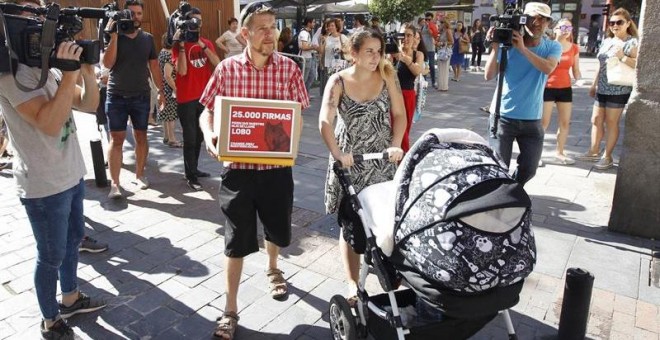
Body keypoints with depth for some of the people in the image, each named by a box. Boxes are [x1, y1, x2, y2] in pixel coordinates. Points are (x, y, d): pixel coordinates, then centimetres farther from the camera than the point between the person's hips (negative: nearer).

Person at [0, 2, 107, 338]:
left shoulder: (45, 69, 7)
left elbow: (89, 105, 8)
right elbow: (49, 122, -29)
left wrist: (87, 71, -9)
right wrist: (70, 73, -30)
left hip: (72, 174, 9)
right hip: (44, 185, -9)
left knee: (74, 238, 22)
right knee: (52, 255, 6)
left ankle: (70, 298, 42)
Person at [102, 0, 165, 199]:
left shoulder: (148, 39, 6)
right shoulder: (114, 35, -2)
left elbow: (154, 66, 10)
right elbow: (107, 64, -12)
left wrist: (161, 90, 4)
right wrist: (114, 36, -16)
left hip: (141, 96, 2)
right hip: (117, 96, -2)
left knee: (141, 136, 9)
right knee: (116, 139, -2)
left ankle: (139, 175, 22)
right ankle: (114, 183, -1)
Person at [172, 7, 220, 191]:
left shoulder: (207, 43, 9)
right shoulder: (179, 45, -5)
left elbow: (217, 64, -7)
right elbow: (182, 71, -17)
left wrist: (202, 45, -14)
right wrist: (181, 45, -19)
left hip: (204, 97, 5)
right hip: (186, 99, -5)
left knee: (199, 137, 14)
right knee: (190, 139, -3)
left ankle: (194, 169, 29)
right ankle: (190, 176, 4)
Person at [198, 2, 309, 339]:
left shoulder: (289, 68, -3)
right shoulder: (226, 68, -3)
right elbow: (208, 111, 3)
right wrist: (209, 135, -18)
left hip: (277, 167, 2)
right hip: (238, 167, -1)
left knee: (278, 229, 20)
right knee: (236, 240, 6)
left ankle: (272, 269, 55)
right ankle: (230, 309, 23)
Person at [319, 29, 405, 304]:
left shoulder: (387, 76, 1)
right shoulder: (338, 81, -7)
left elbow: (399, 114, 2)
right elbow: (325, 121, -17)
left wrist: (395, 146, -13)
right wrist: (336, 153, -30)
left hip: (383, 162, 2)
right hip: (350, 163, -1)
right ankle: (352, 284, 9)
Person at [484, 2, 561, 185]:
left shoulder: (553, 47, 1)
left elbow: (548, 68, -21)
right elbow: (489, 76, -12)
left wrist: (523, 48, -28)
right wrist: (495, 48, -21)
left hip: (532, 119, 3)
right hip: (503, 116, -2)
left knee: (529, 169, 11)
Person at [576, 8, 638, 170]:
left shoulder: (633, 42, -7)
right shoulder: (606, 41, 13)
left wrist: (622, 56, -25)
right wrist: (594, 85, 21)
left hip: (618, 90, -7)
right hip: (602, 89, 7)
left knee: (611, 122, -1)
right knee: (596, 120, 10)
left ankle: (607, 157, 8)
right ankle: (594, 152, 22)